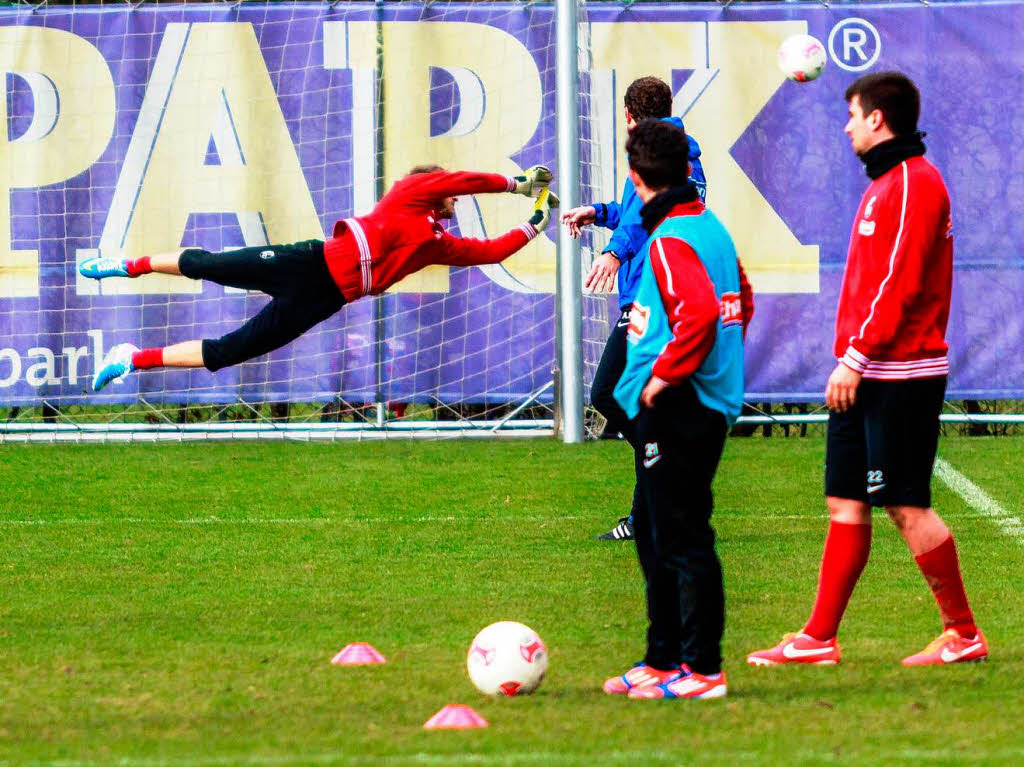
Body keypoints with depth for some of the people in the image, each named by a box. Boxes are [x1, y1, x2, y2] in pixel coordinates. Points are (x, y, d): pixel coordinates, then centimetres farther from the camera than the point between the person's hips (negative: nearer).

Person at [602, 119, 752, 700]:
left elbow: (699, 313, -29)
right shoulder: (712, 227, 13)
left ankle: (702, 669, -5)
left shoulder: (670, 241, -16)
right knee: (656, 534, 18)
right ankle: (664, 659, 24)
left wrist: (665, 374, -19)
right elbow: (741, 305, 23)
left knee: (683, 539, -7)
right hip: (711, 401, 10)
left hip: (676, 409, -10)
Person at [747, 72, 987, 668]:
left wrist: (856, 357, -21)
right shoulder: (887, 183, 17)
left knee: (908, 507, -6)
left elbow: (899, 284, -21)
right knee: (845, 503, 8)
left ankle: (964, 635, 3)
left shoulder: (914, 184, -13)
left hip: (899, 375, -10)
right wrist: (852, 360, 16)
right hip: (865, 375, 10)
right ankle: (819, 638, 10)